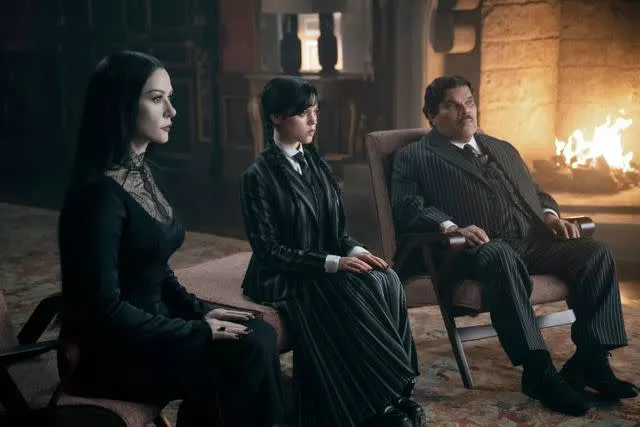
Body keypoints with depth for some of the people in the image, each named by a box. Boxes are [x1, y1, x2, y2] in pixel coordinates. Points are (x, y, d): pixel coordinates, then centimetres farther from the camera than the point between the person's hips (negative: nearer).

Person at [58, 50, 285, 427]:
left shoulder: (144, 172, 6)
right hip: (109, 352, -8)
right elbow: (104, 308, -24)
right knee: (247, 353, -19)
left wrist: (199, 312, 2)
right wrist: (196, 331, -19)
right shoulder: (102, 193, -22)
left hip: (149, 326, 8)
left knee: (260, 334, -9)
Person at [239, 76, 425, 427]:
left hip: (327, 266, 6)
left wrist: (354, 251, -10)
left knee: (385, 282, -21)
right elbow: (269, 250, -16)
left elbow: (335, 228, 12)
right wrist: (332, 263, -23)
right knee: (352, 296, -29)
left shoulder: (314, 162, 9)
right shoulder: (258, 176, -11)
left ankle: (390, 396, -16)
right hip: (284, 277, -6)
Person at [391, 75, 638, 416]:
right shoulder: (414, 157, 11)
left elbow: (535, 192, 34)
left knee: (596, 253, -16)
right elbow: (408, 208, -4)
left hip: (533, 242, 7)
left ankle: (589, 361, -13)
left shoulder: (503, 149, 31)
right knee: (502, 256, -40)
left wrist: (549, 214, 9)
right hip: (478, 248, -6)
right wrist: (451, 227, -22)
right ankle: (538, 371, -35)